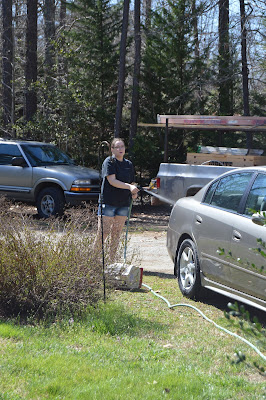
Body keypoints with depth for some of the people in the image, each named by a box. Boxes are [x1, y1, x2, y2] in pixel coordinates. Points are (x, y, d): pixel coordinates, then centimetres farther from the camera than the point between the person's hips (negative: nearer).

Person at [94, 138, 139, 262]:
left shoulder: (129, 164, 14)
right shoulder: (109, 162, -5)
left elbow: (131, 182, 23)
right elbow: (112, 181, -16)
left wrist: (134, 192, 1)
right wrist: (129, 186, -26)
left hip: (123, 204, 5)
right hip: (108, 201, -5)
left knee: (117, 233, 6)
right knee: (104, 231, -8)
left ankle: (112, 260, 12)